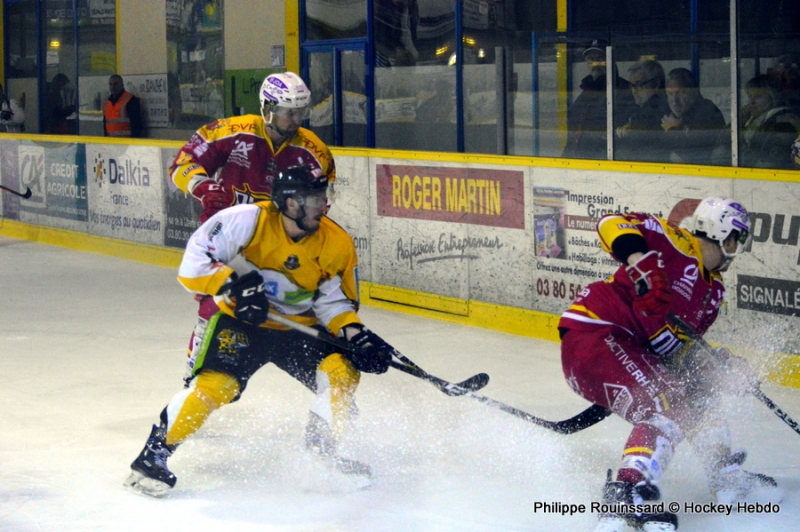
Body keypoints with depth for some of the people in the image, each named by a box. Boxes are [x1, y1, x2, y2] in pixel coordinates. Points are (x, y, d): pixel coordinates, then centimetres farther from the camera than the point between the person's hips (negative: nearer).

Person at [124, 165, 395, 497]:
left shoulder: (336, 245, -11)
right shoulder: (247, 221, -22)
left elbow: (335, 302, -2)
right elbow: (194, 261, -20)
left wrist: (356, 335, -19)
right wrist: (234, 284, -33)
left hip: (299, 328, 4)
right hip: (240, 321, -3)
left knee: (342, 370, -17)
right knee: (215, 383, -24)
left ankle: (322, 442, 10)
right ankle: (155, 454, -8)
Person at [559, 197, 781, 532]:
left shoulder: (713, 291, 17)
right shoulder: (676, 246, -9)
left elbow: (678, 350, 15)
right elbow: (612, 224, -19)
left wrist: (725, 367, 1)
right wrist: (638, 259, -36)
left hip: (632, 347, 10)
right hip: (591, 336, -10)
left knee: (695, 390, 19)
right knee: (663, 410, -22)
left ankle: (724, 475, 29)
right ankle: (623, 499, -34)